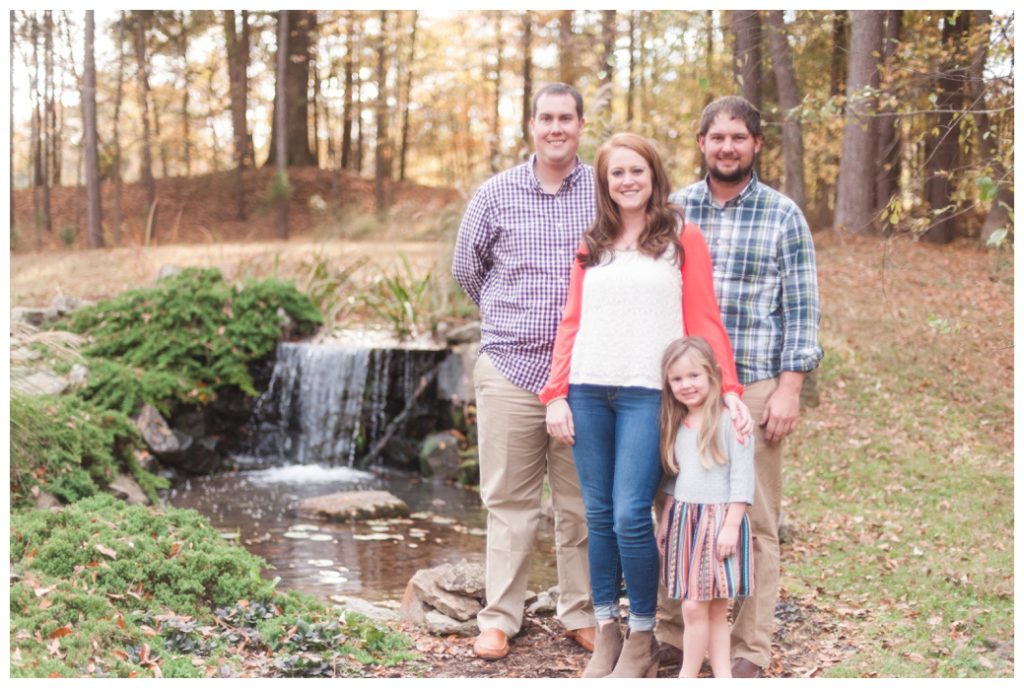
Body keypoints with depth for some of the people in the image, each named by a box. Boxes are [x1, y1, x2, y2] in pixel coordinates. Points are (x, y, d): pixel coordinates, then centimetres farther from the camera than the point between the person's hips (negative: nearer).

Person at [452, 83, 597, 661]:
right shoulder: (496, 194, 3)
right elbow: (467, 269, 16)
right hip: (511, 368, 0)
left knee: (582, 501, 9)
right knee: (509, 500, 6)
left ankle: (582, 614, 21)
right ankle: (500, 618, 15)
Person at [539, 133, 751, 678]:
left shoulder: (683, 239, 5)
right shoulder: (591, 246, 15)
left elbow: (704, 321, 1)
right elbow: (571, 323, 13)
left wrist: (728, 388, -10)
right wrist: (555, 394, 3)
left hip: (648, 393, -4)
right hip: (588, 392, 4)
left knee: (631, 516, -9)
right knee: (599, 516, 6)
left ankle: (643, 639, 6)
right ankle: (605, 632, 16)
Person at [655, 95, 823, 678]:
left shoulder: (783, 216, 3)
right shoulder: (673, 210, 9)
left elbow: (801, 311, 0)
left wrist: (789, 391, -7)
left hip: (755, 389, -2)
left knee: (755, 521, 3)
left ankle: (751, 649, 13)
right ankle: (673, 631, 18)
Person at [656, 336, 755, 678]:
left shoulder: (730, 421, -9)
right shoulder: (677, 426, 12)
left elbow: (742, 477, -12)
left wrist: (731, 525, -16)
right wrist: (665, 519, 15)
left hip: (718, 519, -6)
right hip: (683, 521, 6)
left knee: (703, 607, -6)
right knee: (703, 607, 5)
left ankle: (688, 676, 7)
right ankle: (722, 675, 11)